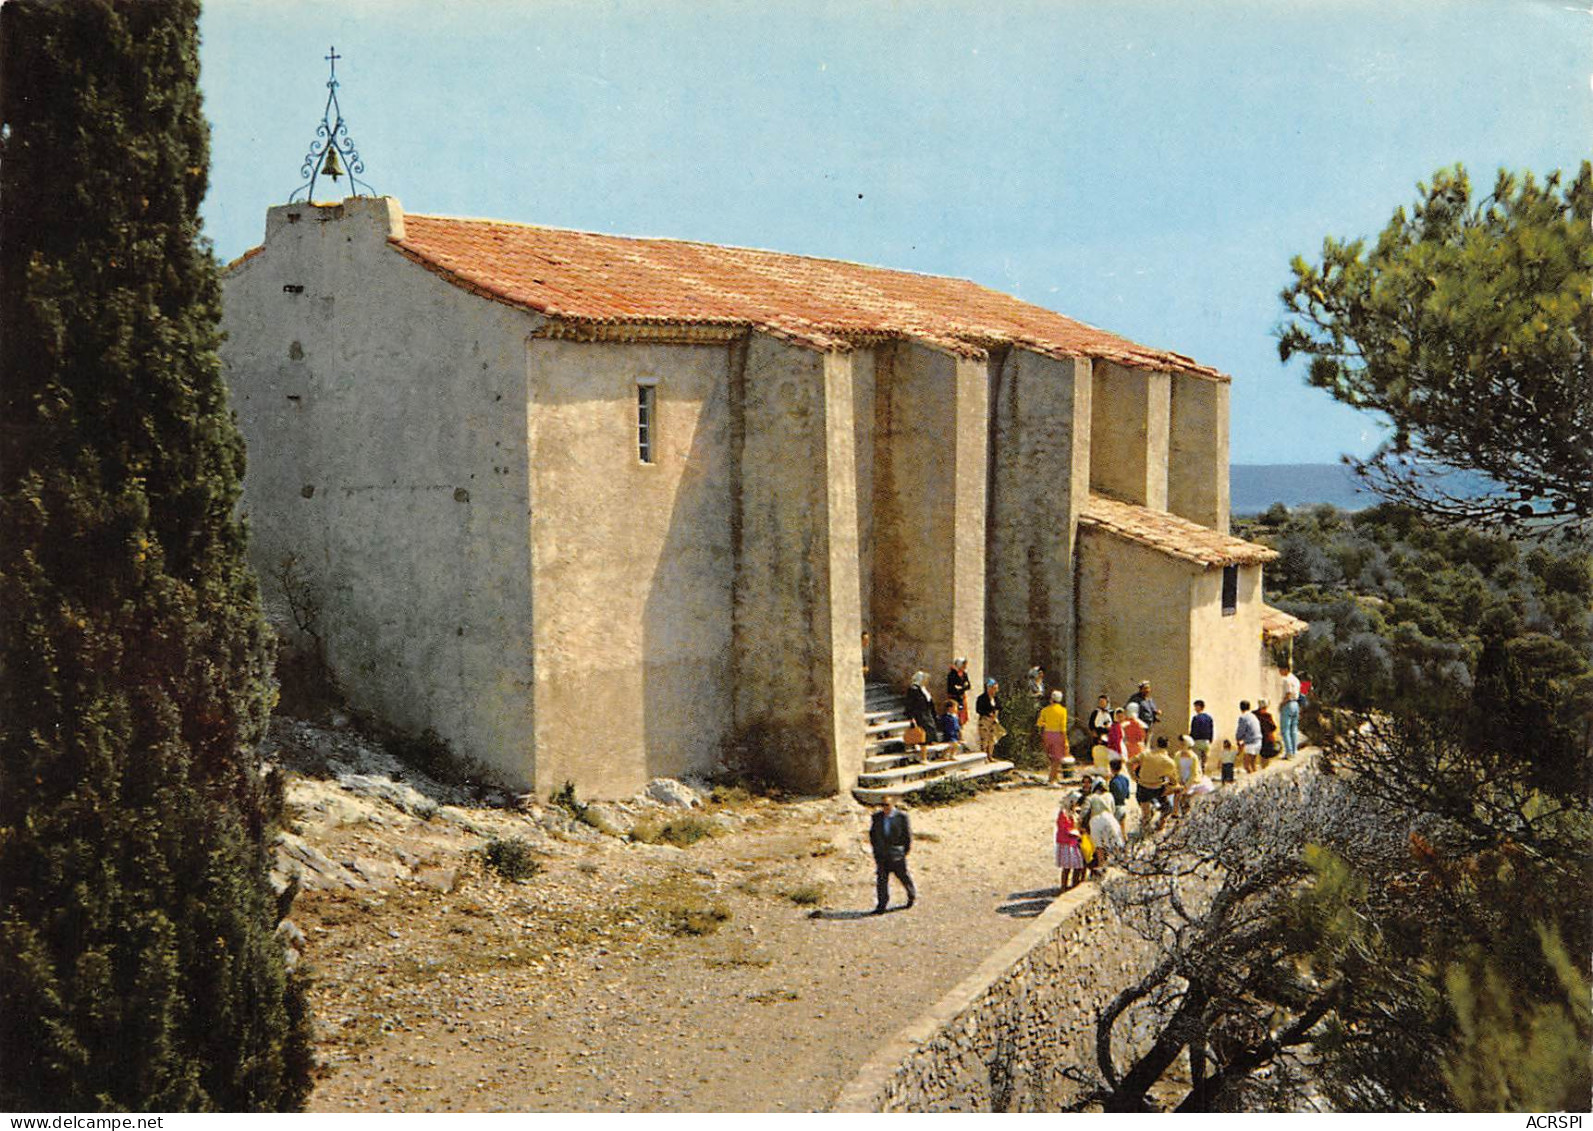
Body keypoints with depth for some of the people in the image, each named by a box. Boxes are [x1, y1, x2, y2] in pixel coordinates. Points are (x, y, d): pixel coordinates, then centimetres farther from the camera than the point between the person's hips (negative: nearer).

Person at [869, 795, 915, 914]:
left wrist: (906, 850, -1)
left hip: (896, 854, -3)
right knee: (881, 879, -3)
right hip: (881, 854, 3)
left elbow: (907, 834, -1)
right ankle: (881, 906, 0)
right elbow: (872, 833, 14)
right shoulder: (877, 817, 4)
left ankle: (912, 896, 37)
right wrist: (875, 848, 9)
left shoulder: (901, 817, -7)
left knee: (903, 876, 11)